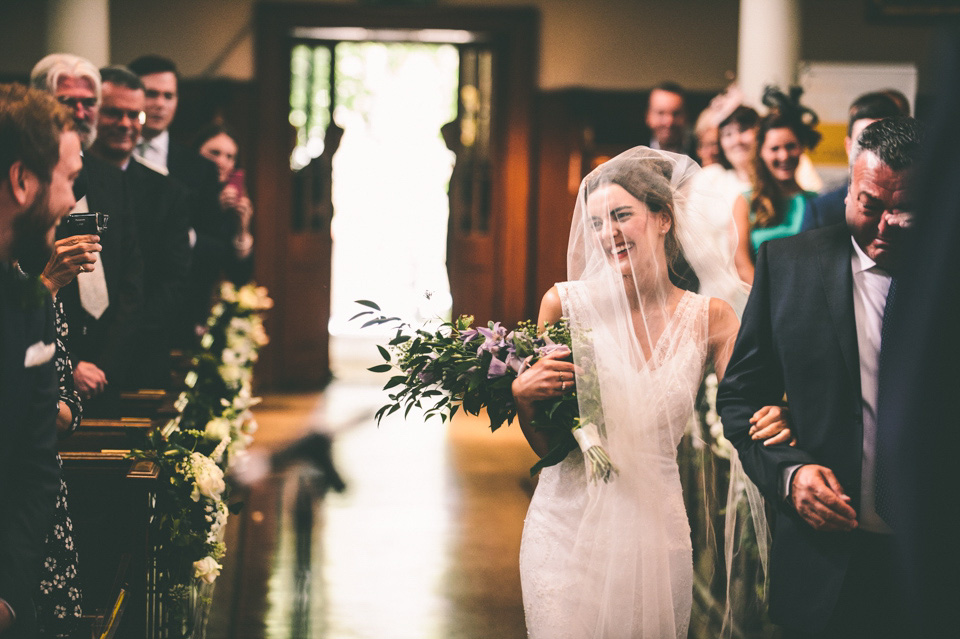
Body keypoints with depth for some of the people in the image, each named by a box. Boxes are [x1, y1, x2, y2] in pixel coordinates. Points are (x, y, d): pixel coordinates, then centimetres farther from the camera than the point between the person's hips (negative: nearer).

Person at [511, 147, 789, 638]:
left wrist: (778, 424, -23)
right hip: (568, 522, -1)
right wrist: (522, 395, -16)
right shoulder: (566, 303, -2)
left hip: (654, 527, 1)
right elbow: (545, 445, 4)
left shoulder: (708, 318, 1)